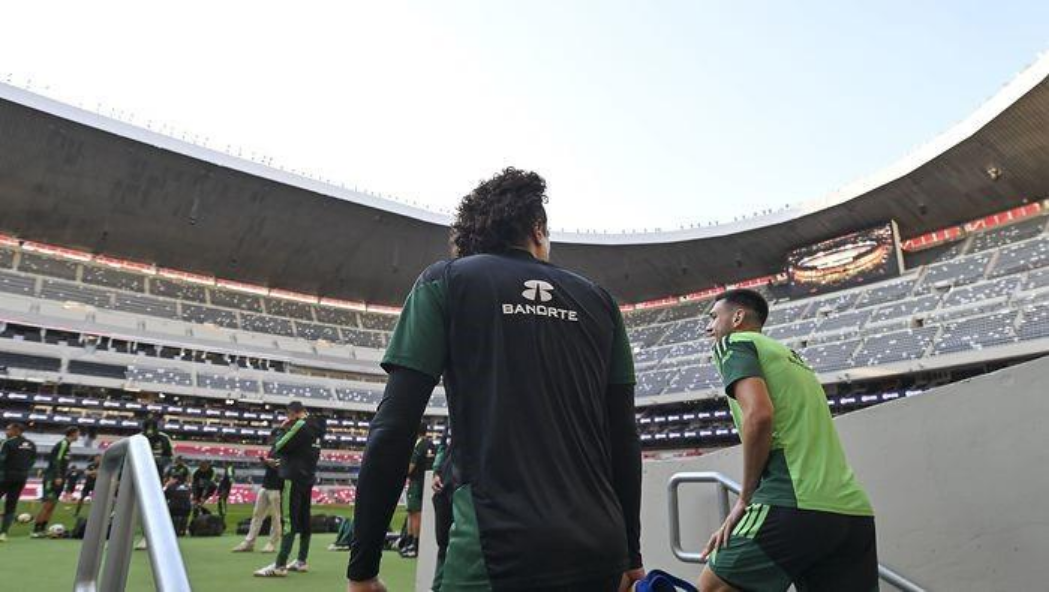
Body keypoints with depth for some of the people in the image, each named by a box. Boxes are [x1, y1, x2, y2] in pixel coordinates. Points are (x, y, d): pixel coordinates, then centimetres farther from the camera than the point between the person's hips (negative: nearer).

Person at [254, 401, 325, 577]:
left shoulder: (300, 425, -13)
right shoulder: (316, 427, 12)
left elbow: (278, 448, -11)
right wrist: (284, 461, 14)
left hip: (294, 477, -9)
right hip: (308, 478, 9)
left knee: (288, 520, -11)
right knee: (304, 520, 11)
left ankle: (280, 565, -12)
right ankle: (301, 561, 17)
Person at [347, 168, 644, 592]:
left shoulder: (445, 280, 2)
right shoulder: (597, 299, 11)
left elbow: (393, 429, -6)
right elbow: (624, 439, 11)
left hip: (499, 553, -4)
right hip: (600, 554, 5)